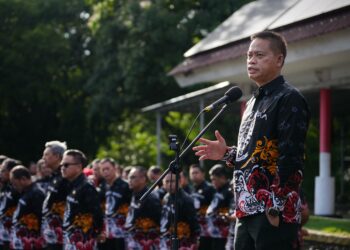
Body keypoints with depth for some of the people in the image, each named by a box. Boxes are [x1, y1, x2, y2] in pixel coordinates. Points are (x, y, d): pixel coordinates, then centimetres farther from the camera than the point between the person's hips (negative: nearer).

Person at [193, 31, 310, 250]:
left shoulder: (290, 100, -8)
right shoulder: (254, 102, 21)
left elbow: (291, 159, -16)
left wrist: (275, 208, -21)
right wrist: (227, 154, 9)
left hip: (274, 213, -9)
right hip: (247, 211, 9)